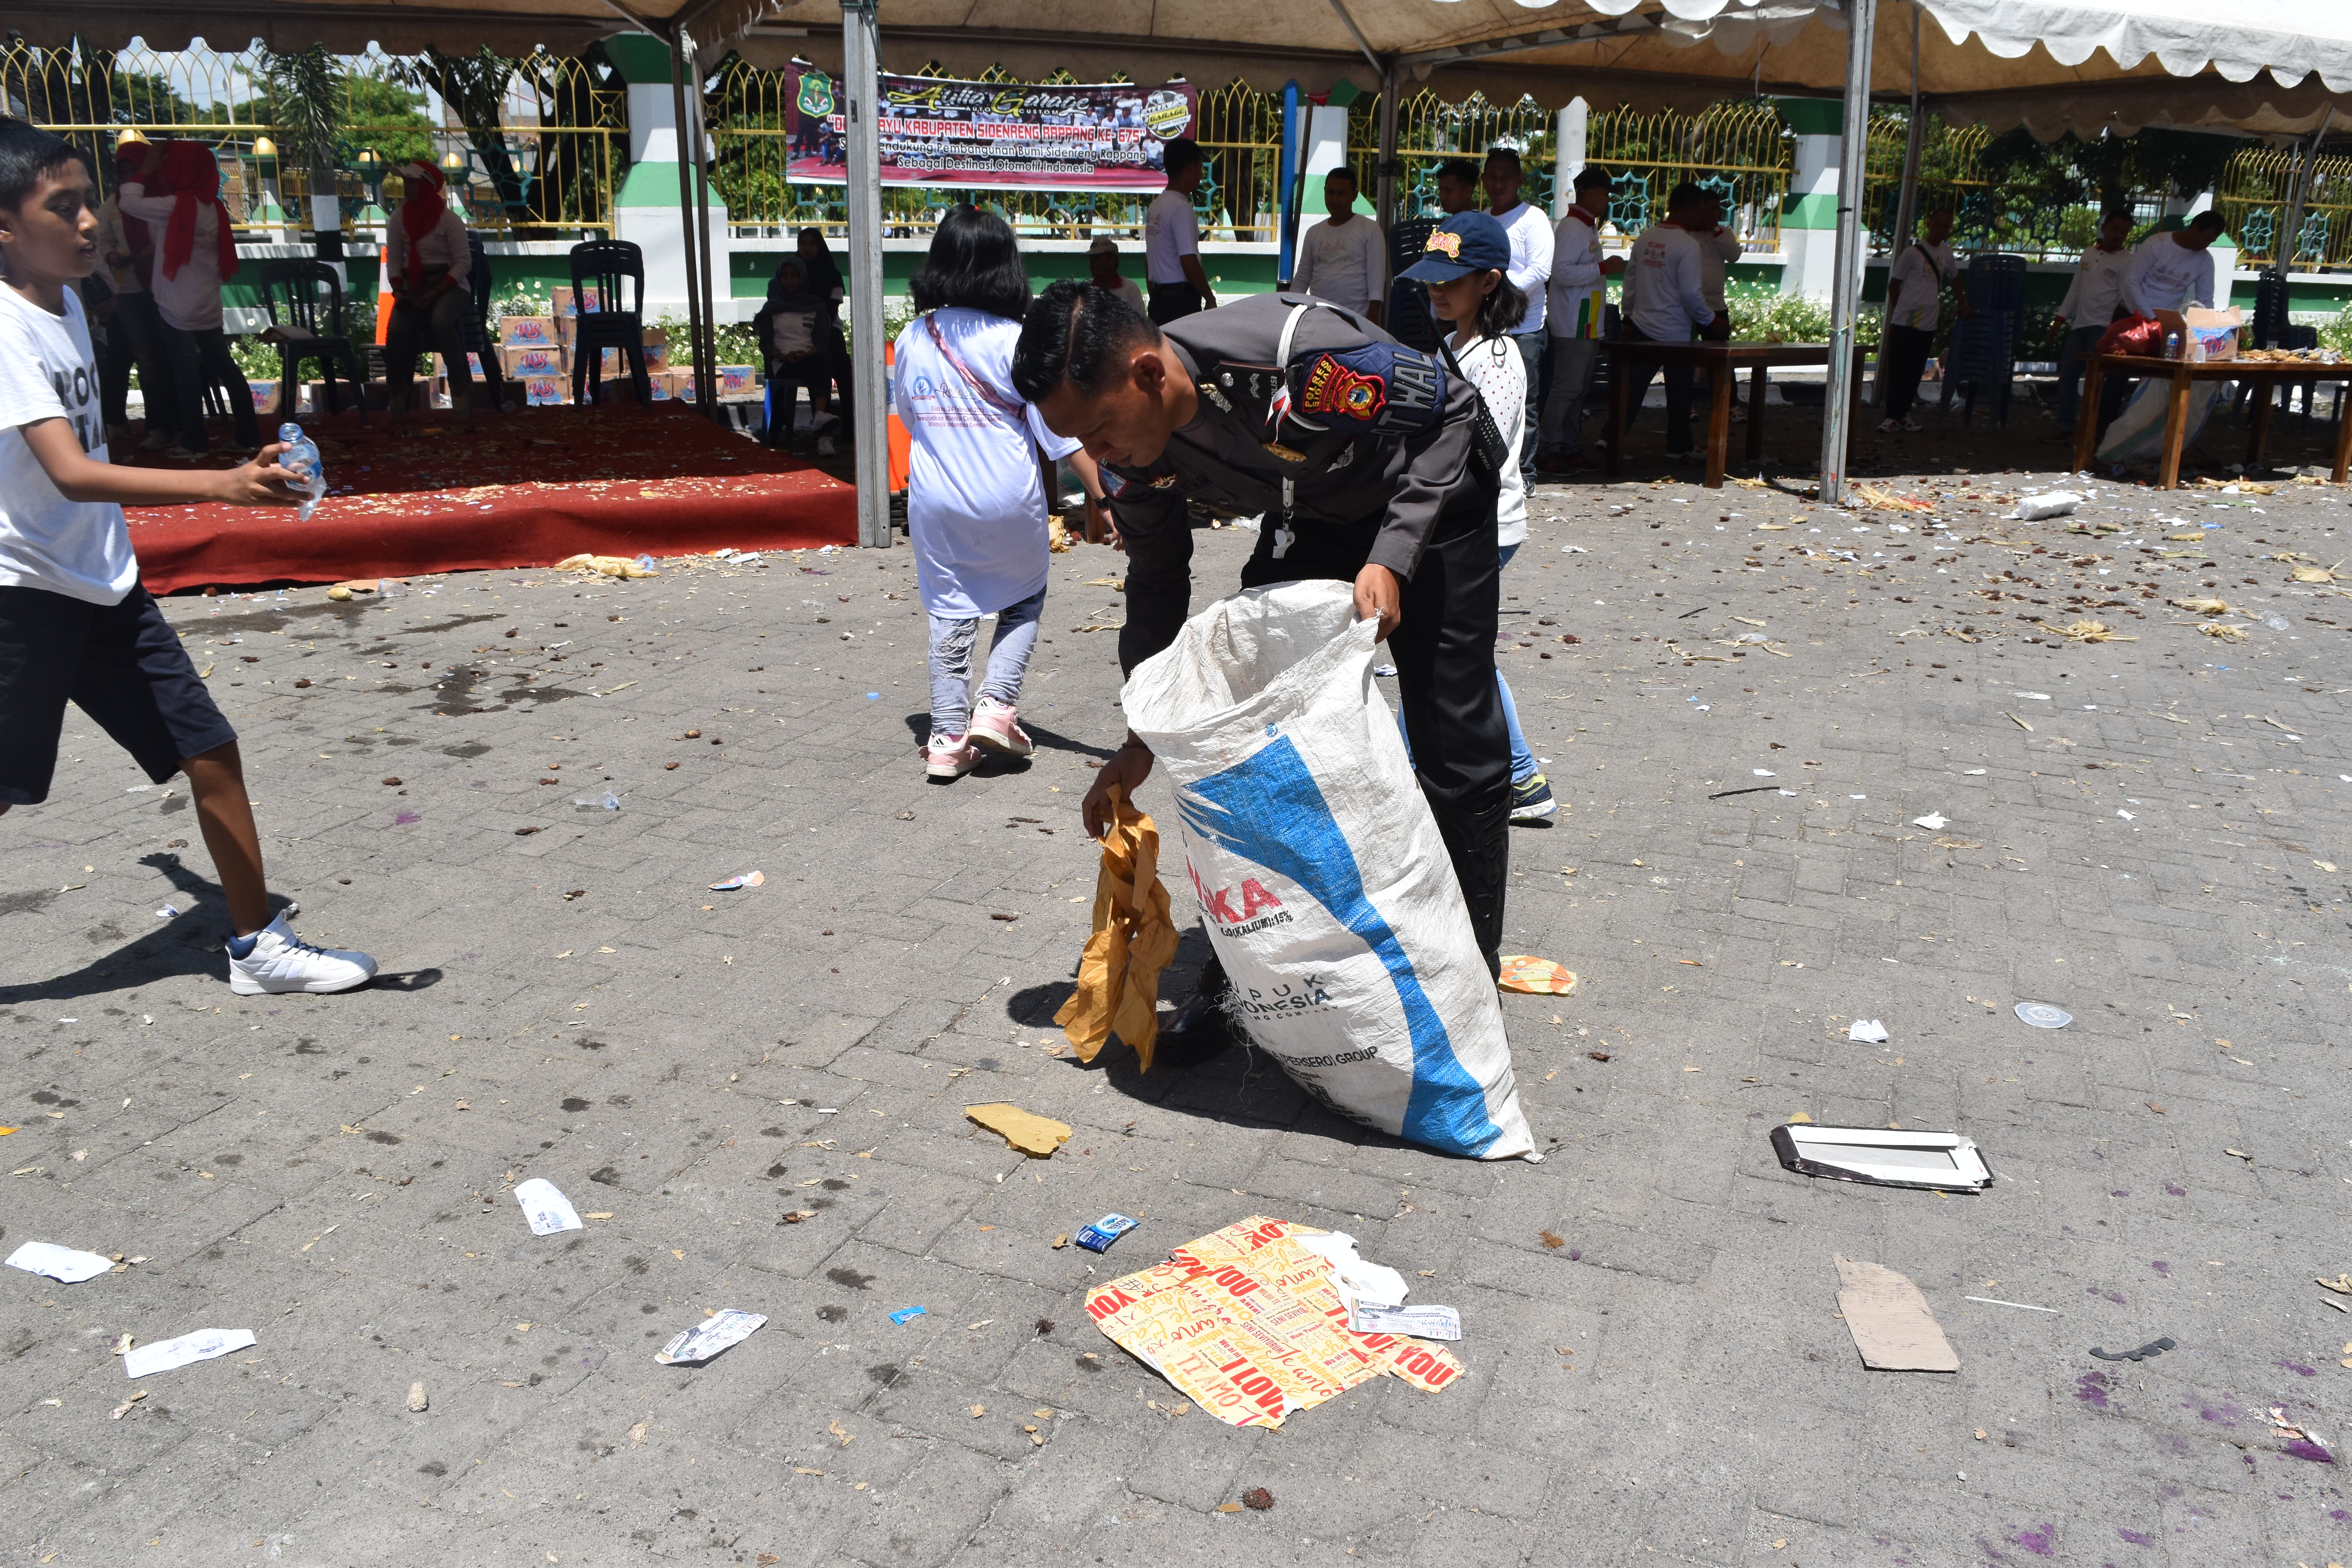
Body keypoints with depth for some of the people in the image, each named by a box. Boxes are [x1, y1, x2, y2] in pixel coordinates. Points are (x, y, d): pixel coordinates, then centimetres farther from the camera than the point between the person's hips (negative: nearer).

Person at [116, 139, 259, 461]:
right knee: (224, 368, 8)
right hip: (207, 304, 7)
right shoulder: (210, 206, 8)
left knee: (186, 373, 1)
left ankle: (195, 443, 7)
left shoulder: (180, 205, -15)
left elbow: (130, 203, -15)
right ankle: (249, 437, 8)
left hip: (180, 306, -7)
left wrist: (145, 171, -2)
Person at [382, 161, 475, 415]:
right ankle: (397, 395, -9)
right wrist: (398, 290, -11)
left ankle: (461, 390, -27)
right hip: (413, 287, 4)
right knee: (396, 328, -26)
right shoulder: (400, 218, 7)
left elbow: (463, 263, -10)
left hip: (449, 286, -4)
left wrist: (436, 292, -19)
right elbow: (395, 258, 7)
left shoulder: (449, 220, -6)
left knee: (440, 321, -37)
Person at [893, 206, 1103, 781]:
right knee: (1024, 602, 18)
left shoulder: (911, 341, 1)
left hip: (935, 505, 3)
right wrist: (1104, 497, -13)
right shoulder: (1013, 341, -12)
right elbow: (1062, 429, -14)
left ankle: (948, 737, 9)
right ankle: (996, 703, 4)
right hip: (1009, 505, -3)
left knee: (949, 616, 11)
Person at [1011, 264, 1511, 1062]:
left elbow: (1448, 407, -23)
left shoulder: (1299, 354, -39)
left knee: (1457, 748, -7)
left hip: (1429, 499, -5)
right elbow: (1157, 581, -2)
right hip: (1308, 521, 5)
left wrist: (1391, 557, -32)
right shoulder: (1132, 446, -19)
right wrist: (1143, 737, -3)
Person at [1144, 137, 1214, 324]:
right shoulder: (1181, 208, -14)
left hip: (1159, 297, 9)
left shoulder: (1155, 206, 13)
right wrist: (1211, 299, -9)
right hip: (1181, 300, -9)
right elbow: (1189, 262, -18)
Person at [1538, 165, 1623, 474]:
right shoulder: (1571, 228, -13)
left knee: (1580, 388, 12)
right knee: (1566, 388, -10)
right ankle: (1548, 453, -6)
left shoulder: (1588, 228, 19)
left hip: (1587, 326, 10)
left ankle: (1571, 450, 18)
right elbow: (1561, 272, -24)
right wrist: (1603, 268, -22)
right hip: (1572, 326, -10)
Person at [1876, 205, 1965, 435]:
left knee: (1915, 372, 8)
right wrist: (1902, 311, 5)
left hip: (1928, 325, 5)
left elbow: (1953, 278, 29)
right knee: (1898, 371, -5)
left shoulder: (1946, 254, 10)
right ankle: (1893, 416, -1)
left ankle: (1904, 412, 16)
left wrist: (1962, 303, 25)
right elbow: (1894, 285, -1)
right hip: (1904, 323, -5)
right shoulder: (1912, 253, -7)